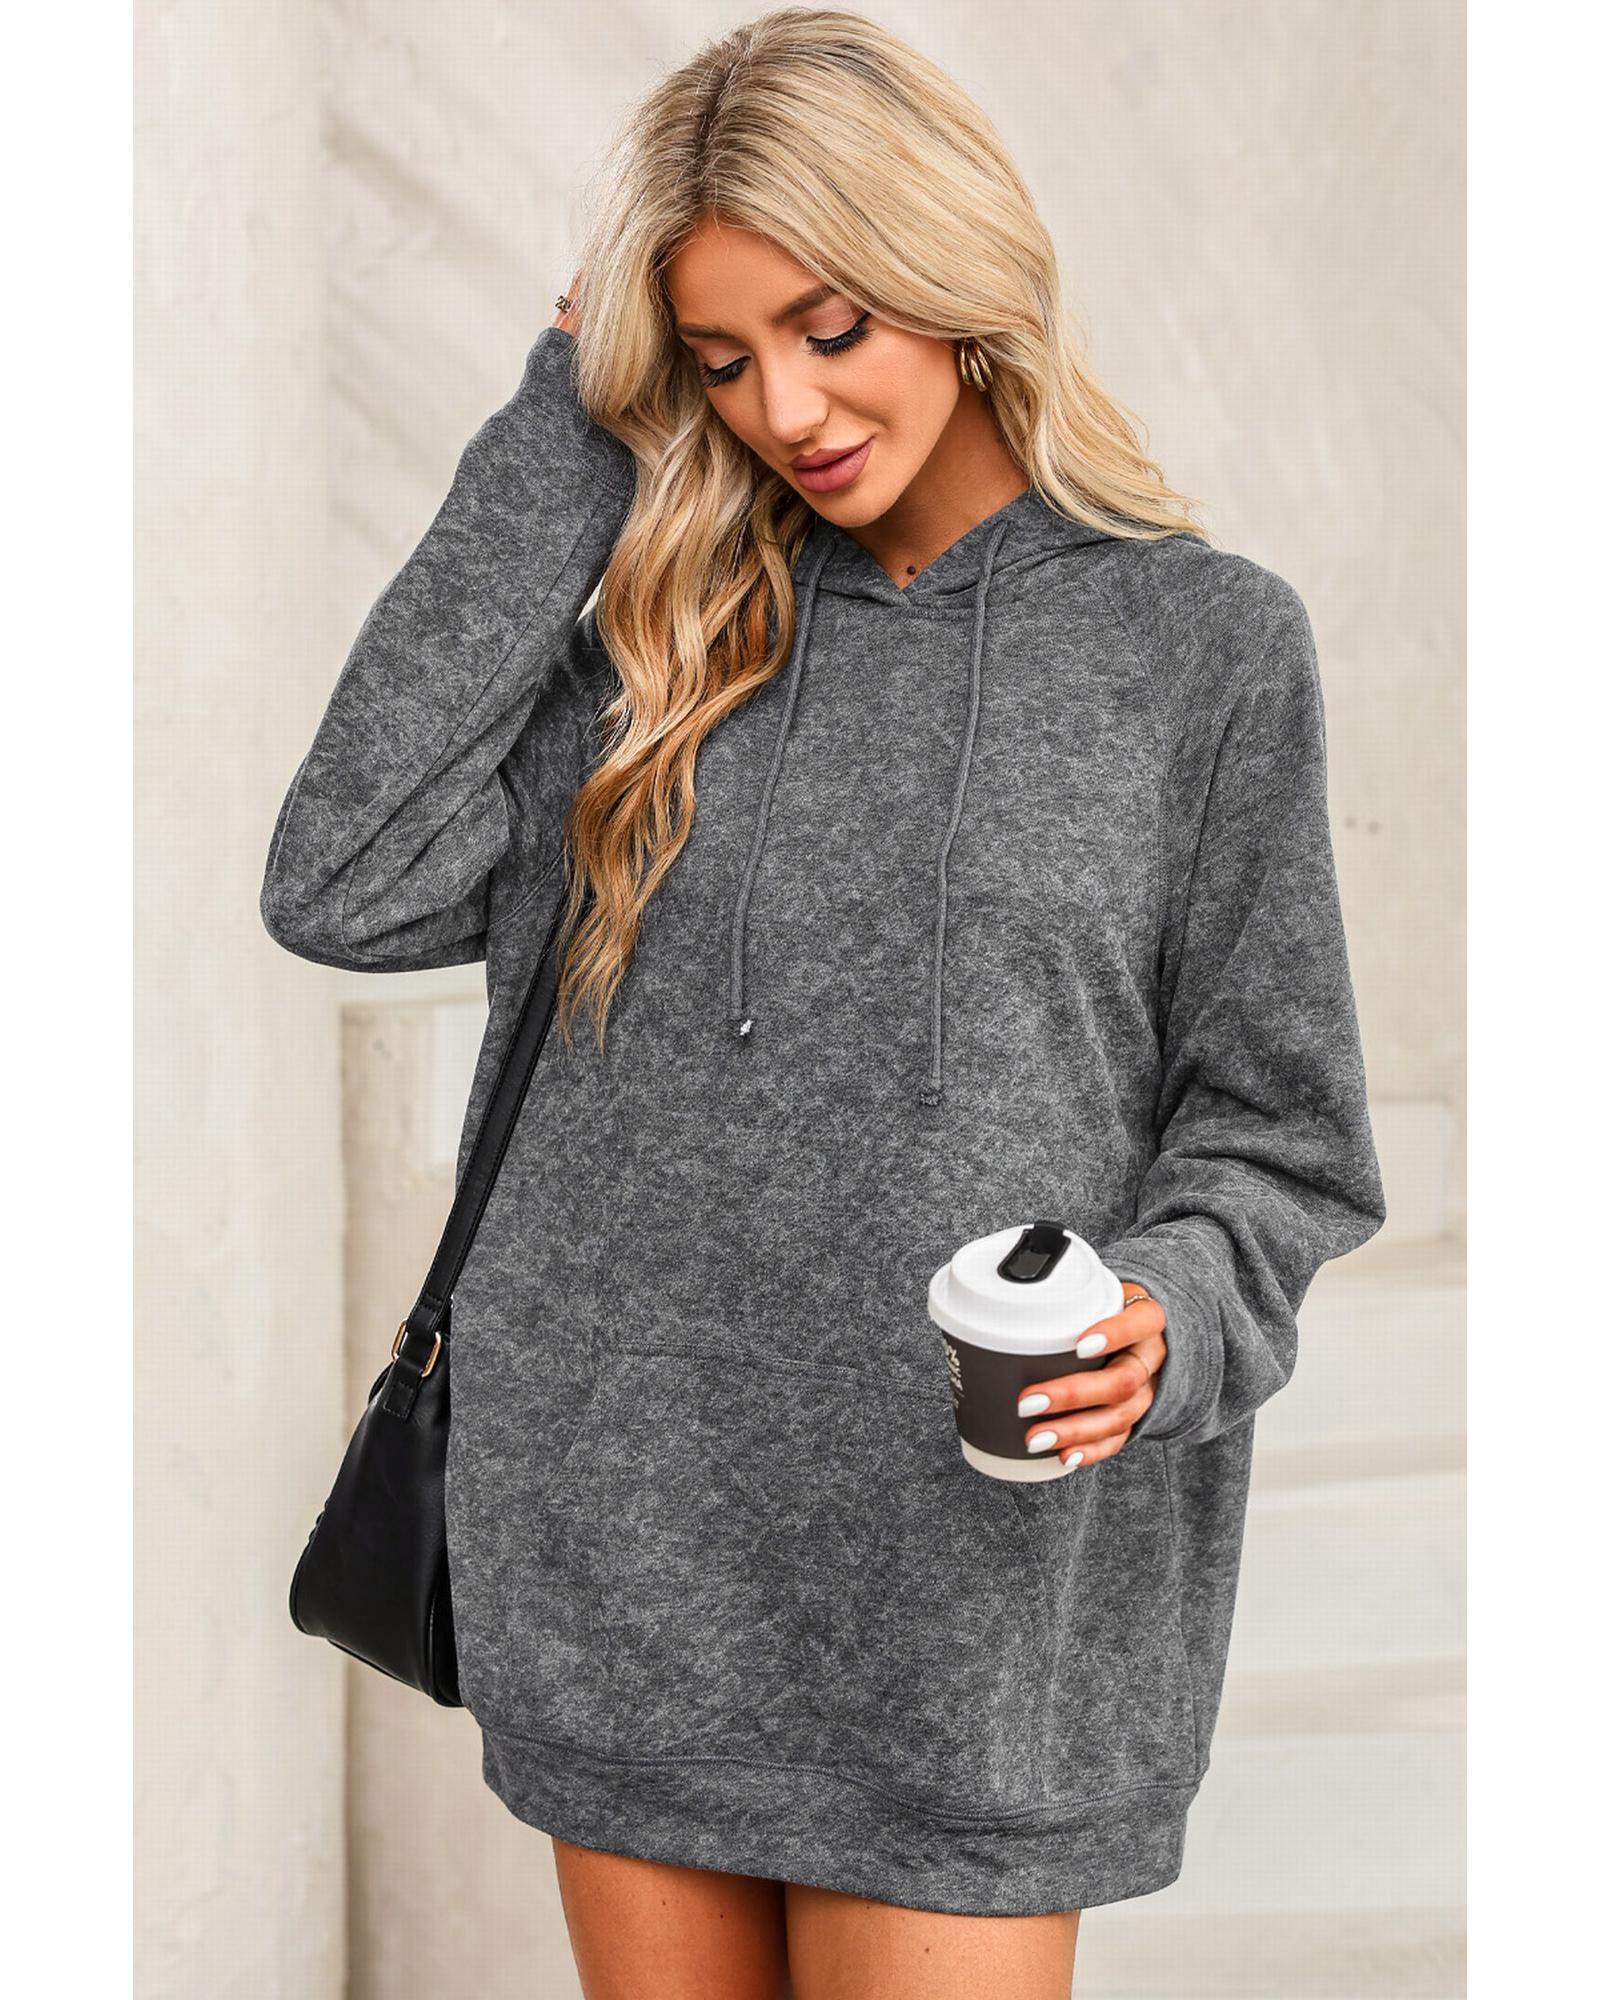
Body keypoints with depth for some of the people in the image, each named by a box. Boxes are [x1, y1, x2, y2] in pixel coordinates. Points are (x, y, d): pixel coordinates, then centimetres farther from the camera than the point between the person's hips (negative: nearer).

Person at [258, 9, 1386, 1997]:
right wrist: (564, 438, -5)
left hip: (963, 1596, -2)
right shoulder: (662, 628, 7)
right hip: (618, 1547, 3)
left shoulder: (1202, 639, 0)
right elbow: (346, 888, -8)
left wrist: (1163, 1315, -19)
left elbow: (1274, 1134, 3)